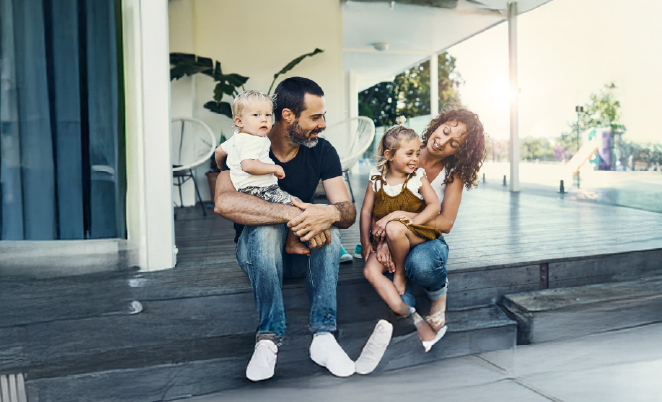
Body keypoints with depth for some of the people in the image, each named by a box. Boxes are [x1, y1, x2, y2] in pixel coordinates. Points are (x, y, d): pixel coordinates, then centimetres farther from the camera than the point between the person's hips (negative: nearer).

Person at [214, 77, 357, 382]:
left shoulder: (322, 151, -7)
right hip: (257, 250, -2)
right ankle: (269, 337, -27)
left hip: (303, 251, 3)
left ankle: (323, 336, -27)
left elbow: (349, 211, -14)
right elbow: (224, 202, -37)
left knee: (328, 227, -29)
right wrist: (292, 214, -44)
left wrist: (331, 213, -39)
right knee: (267, 226, -35)